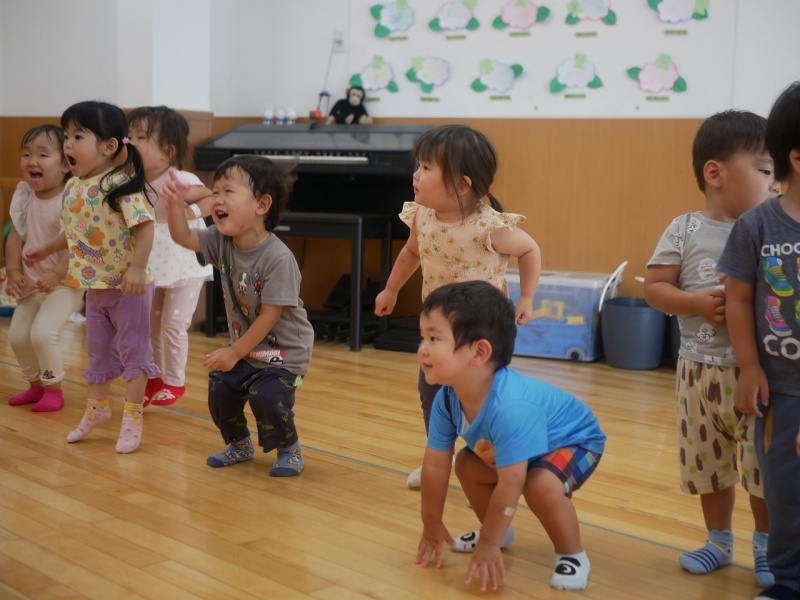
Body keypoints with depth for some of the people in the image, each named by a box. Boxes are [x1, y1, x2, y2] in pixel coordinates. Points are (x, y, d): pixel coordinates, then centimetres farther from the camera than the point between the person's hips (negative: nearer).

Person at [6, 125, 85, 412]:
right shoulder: (24, 197, 0)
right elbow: (15, 238, 5)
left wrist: (56, 275, -31)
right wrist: (14, 273, -4)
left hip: (63, 282, -7)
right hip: (31, 282, 7)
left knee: (42, 331, -20)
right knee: (17, 335, 7)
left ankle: (53, 388, 2)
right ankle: (36, 385, 28)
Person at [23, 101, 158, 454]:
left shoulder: (121, 185, -20)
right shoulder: (73, 188, 4)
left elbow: (145, 227, -25)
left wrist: (137, 268, -32)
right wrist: (45, 251, 26)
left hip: (128, 286, -7)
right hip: (94, 285, 8)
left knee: (132, 349, 4)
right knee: (97, 350, 18)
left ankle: (132, 417, 13)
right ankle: (97, 407, 34)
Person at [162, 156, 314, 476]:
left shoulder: (278, 258, -28)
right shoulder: (222, 241, -5)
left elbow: (269, 316, -24)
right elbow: (184, 237, -2)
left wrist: (234, 353, -17)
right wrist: (175, 202, -22)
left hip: (284, 351, -7)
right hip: (245, 346, 7)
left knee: (266, 396, -22)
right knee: (219, 389, -1)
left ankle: (289, 449, 7)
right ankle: (239, 445, 27)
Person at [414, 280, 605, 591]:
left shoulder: (510, 409, -45)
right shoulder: (446, 399, -21)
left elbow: (510, 485, -37)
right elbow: (435, 464, -9)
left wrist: (489, 545, -26)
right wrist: (432, 524, -1)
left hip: (575, 440, -8)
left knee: (540, 485, -32)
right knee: (467, 465, 2)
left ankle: (573, 555, -7)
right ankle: (500, 530, 25)